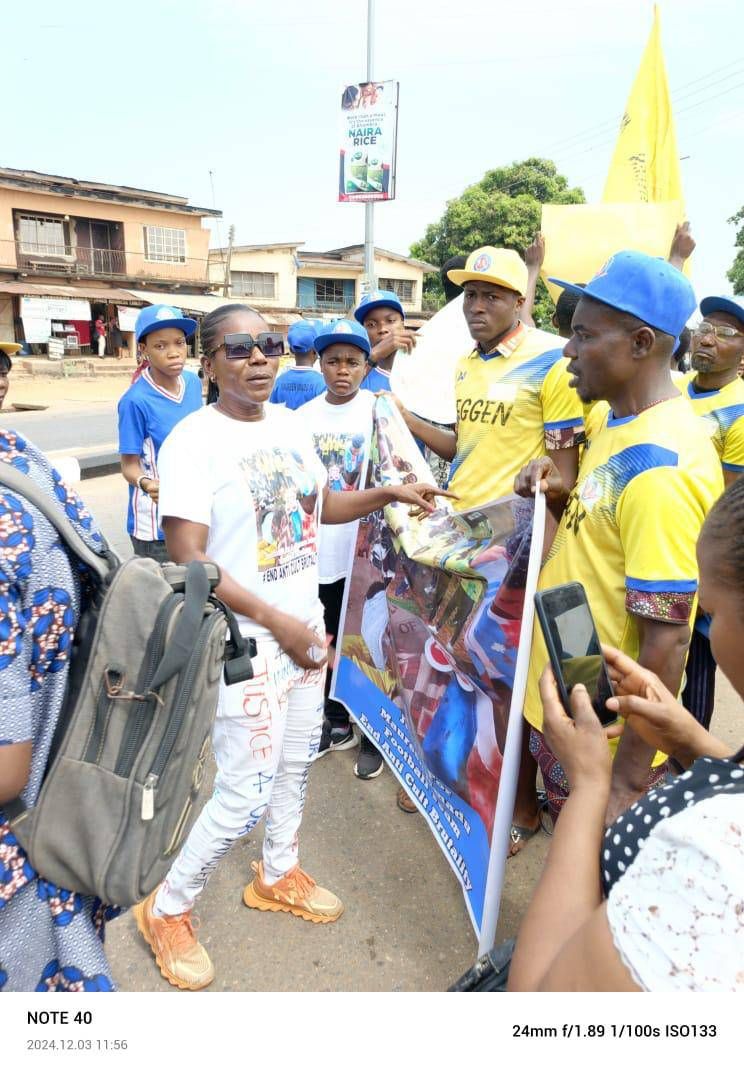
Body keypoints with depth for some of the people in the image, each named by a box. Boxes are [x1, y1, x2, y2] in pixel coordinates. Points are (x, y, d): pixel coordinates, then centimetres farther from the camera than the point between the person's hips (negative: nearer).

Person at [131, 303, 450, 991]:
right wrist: (276, 620, -19)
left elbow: (321, 505, 17)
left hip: (306, 624, 7)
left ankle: (277, 876, 45)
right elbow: (190, 561, -20)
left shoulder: (290, 423, 4)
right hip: (247, 639, -7)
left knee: (297, 760, 20)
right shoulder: (192, 440, -17)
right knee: (246, 793, -1)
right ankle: (167, 909, 25)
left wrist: (389, 493, 2)